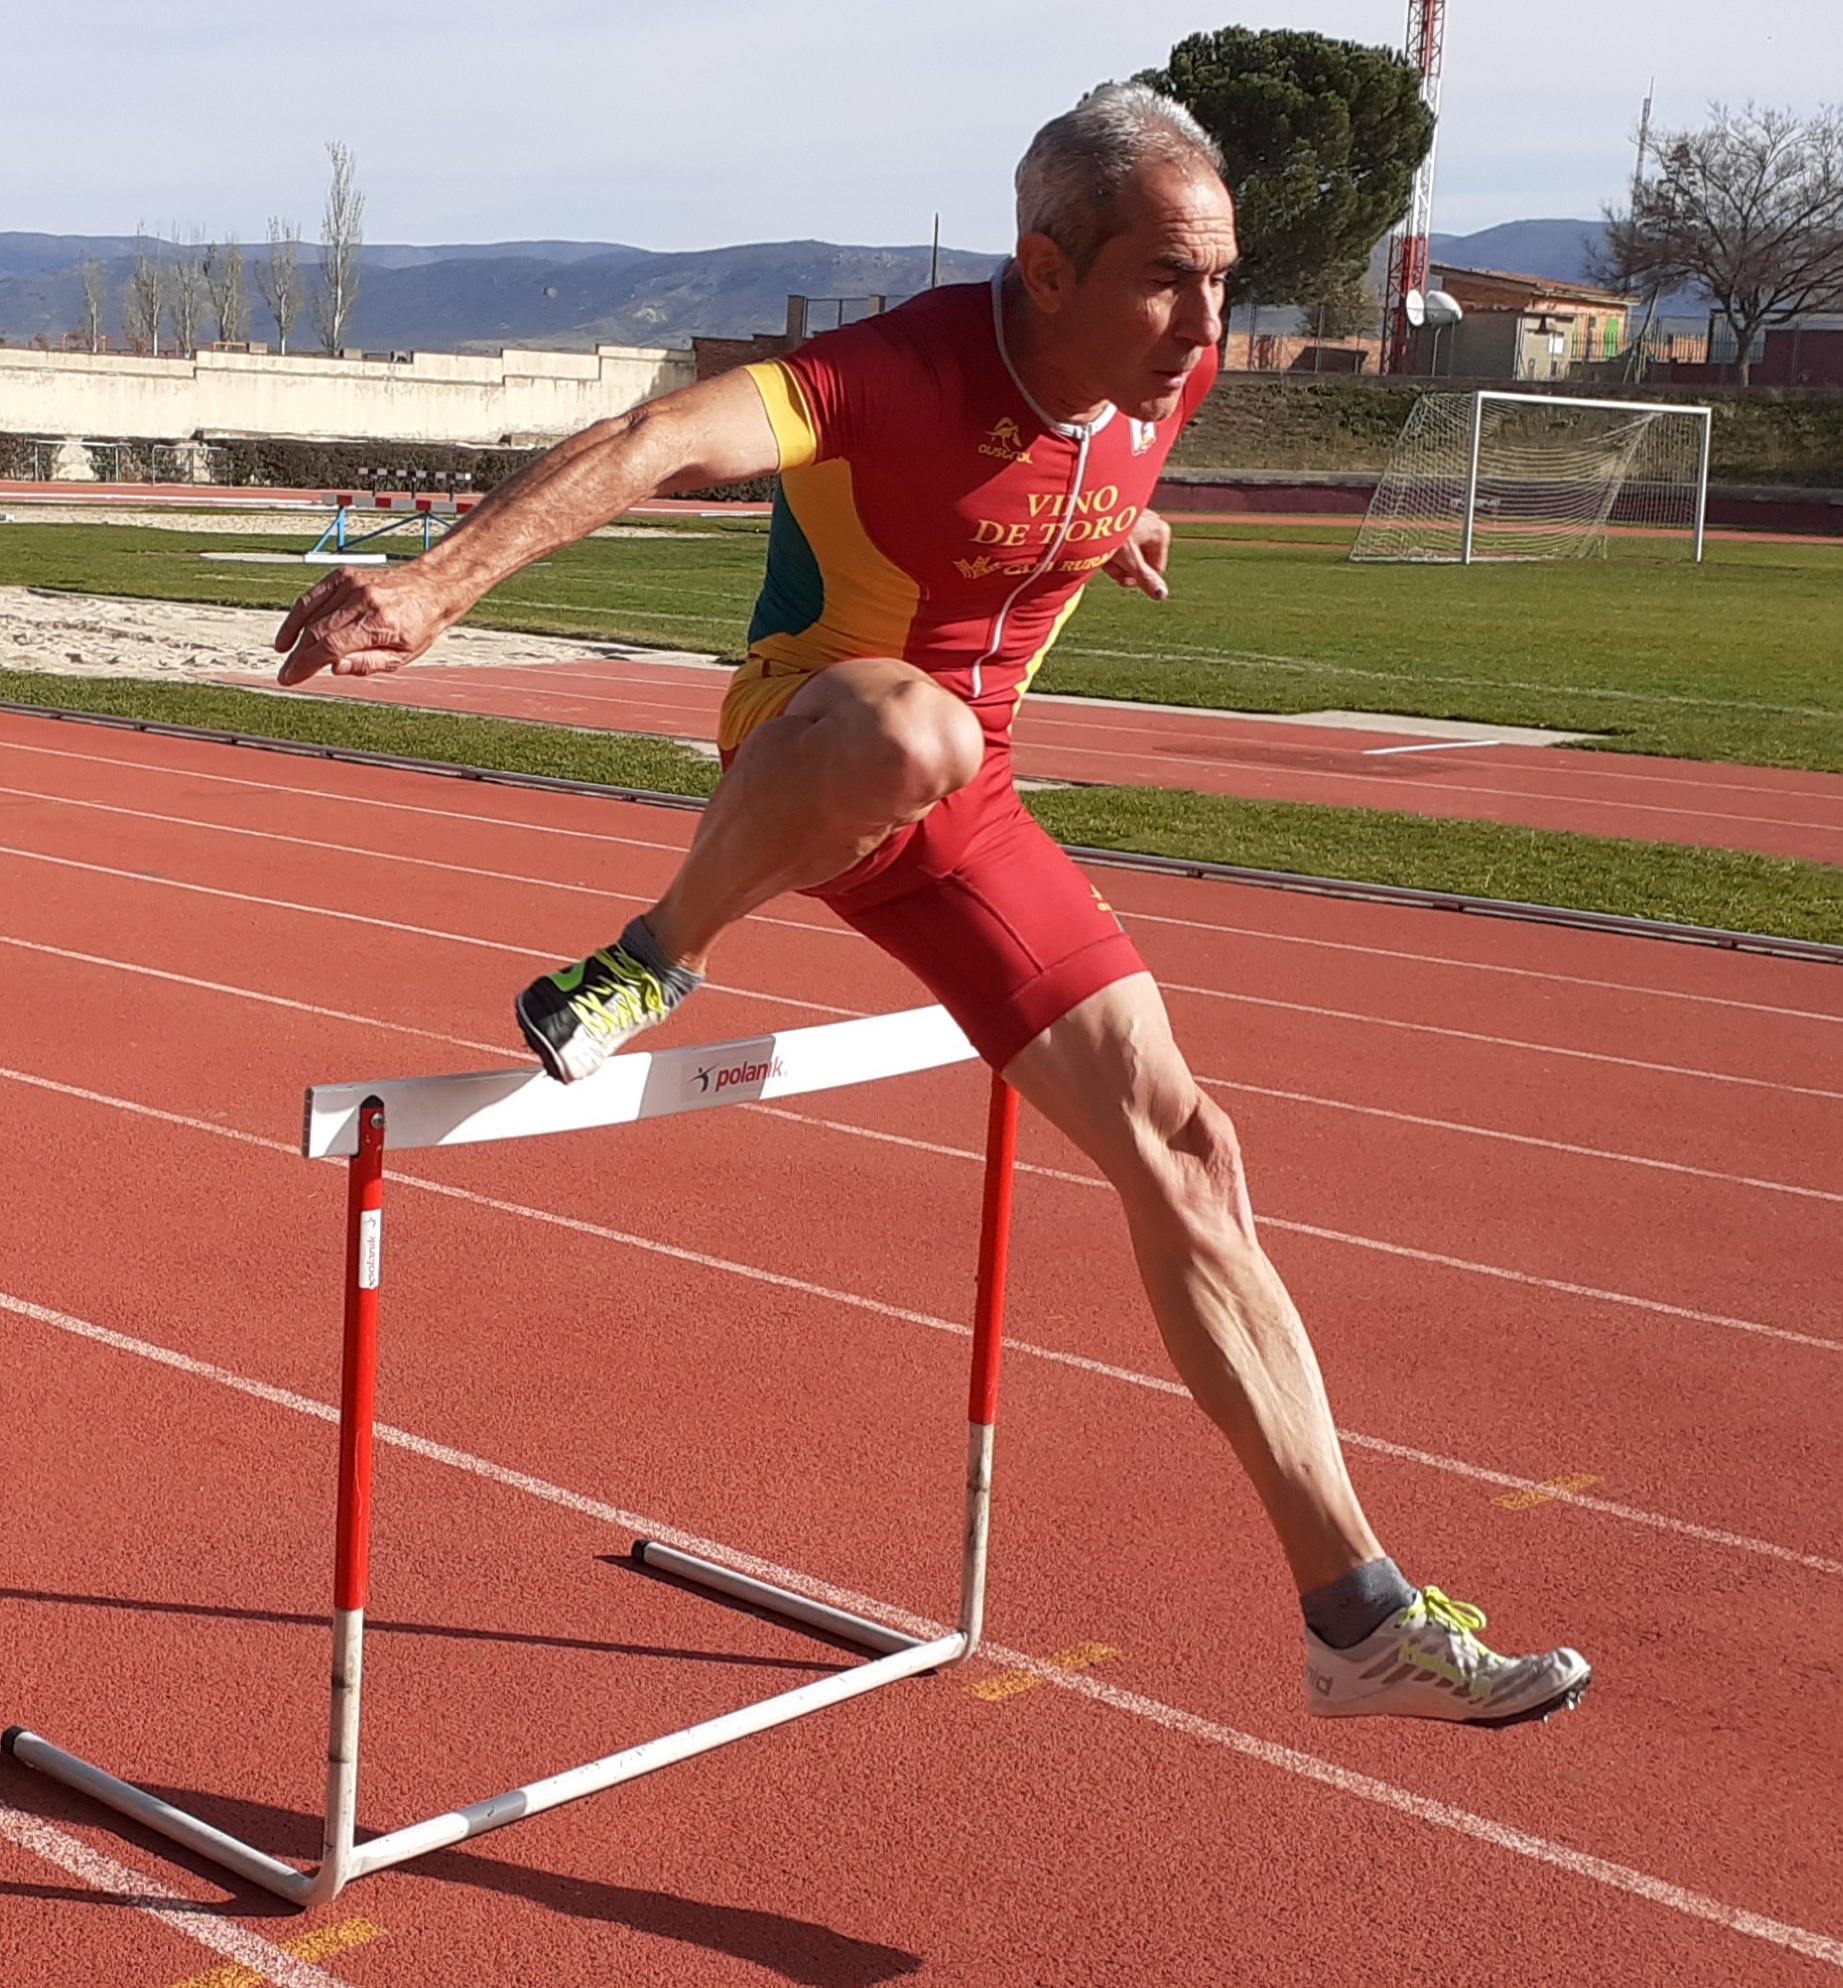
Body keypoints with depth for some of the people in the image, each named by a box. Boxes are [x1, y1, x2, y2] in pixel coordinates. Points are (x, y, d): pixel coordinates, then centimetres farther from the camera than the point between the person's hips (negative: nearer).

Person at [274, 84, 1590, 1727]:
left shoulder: (1171, 372, -6)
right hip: (804, 762, -6)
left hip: (961, 814, 6)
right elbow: (659, 442, -43)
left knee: (1181, 1154, -1)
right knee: (906, 723, -45)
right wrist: (439, 582, -57)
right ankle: (658, 959, -14)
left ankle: (1360, 1616, 7)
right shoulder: (909, 373, -27)